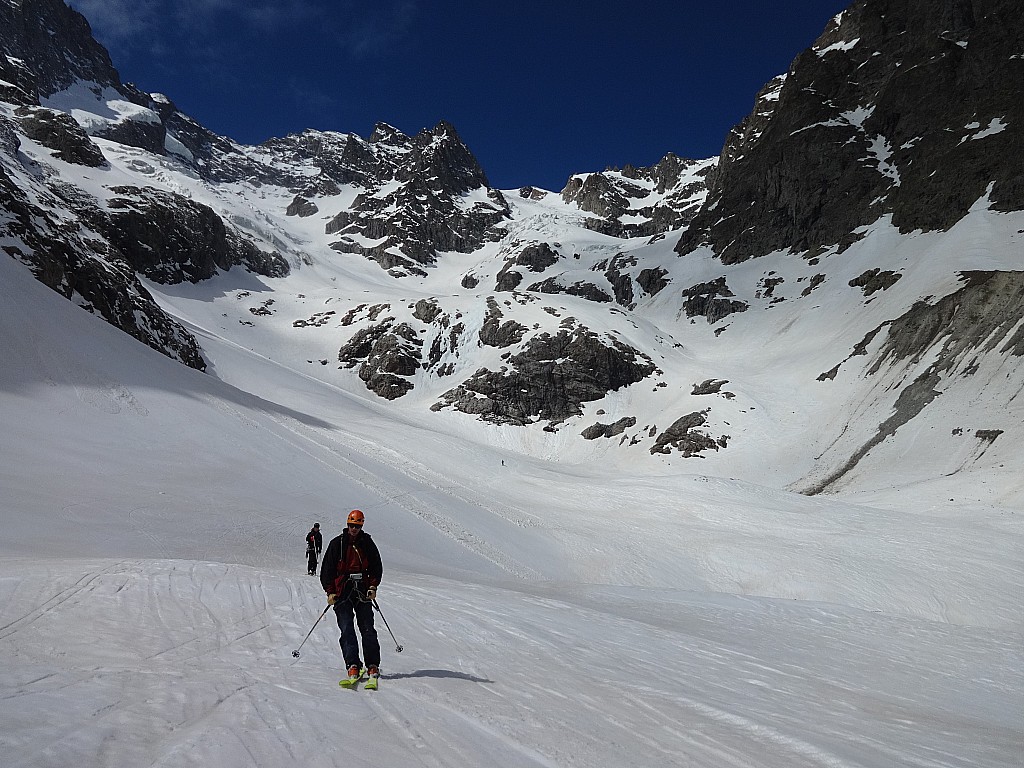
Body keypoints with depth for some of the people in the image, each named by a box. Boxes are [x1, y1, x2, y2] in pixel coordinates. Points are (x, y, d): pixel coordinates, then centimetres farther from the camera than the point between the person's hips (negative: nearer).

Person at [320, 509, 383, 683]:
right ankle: (353, 666, -9)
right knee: (347, 629, -9)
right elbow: (327, 569, 6)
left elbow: (376, 567, 13)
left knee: (368, 629, -1)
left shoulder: (367, 543, 8)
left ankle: (373, 666, 4)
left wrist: (373, 586, -1)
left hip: (363, 591, 1)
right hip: (342, 592, -1)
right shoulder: (337, 543, 4)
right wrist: (330, 591, -4)